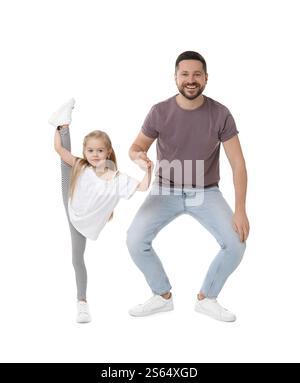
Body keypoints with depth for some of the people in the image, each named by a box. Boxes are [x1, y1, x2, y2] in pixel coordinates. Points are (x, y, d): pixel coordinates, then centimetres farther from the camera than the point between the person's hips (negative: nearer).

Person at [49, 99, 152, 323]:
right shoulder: (81, 168, -17)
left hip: (85, 223, -2)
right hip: (72, 212, 2)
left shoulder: (117, 179, -23)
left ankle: (82, 302, 18)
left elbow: (143, 187, -26)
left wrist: (148, 170, -40)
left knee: (77, 259, 3)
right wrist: (60, 128, -15)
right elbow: (60, 149, -17)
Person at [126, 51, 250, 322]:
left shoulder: (220, 114, -13)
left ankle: (206, 298, 7)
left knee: (235, 244, -20)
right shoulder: (160, 112, -12)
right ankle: (163, 297, 6)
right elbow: (136, 147, 0)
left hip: (206, 192, 0)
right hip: (166, 190, 0)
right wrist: (139, 156, -27)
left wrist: (240, 210, -21)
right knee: (135, 240, -20)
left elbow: (238, 164, -12)